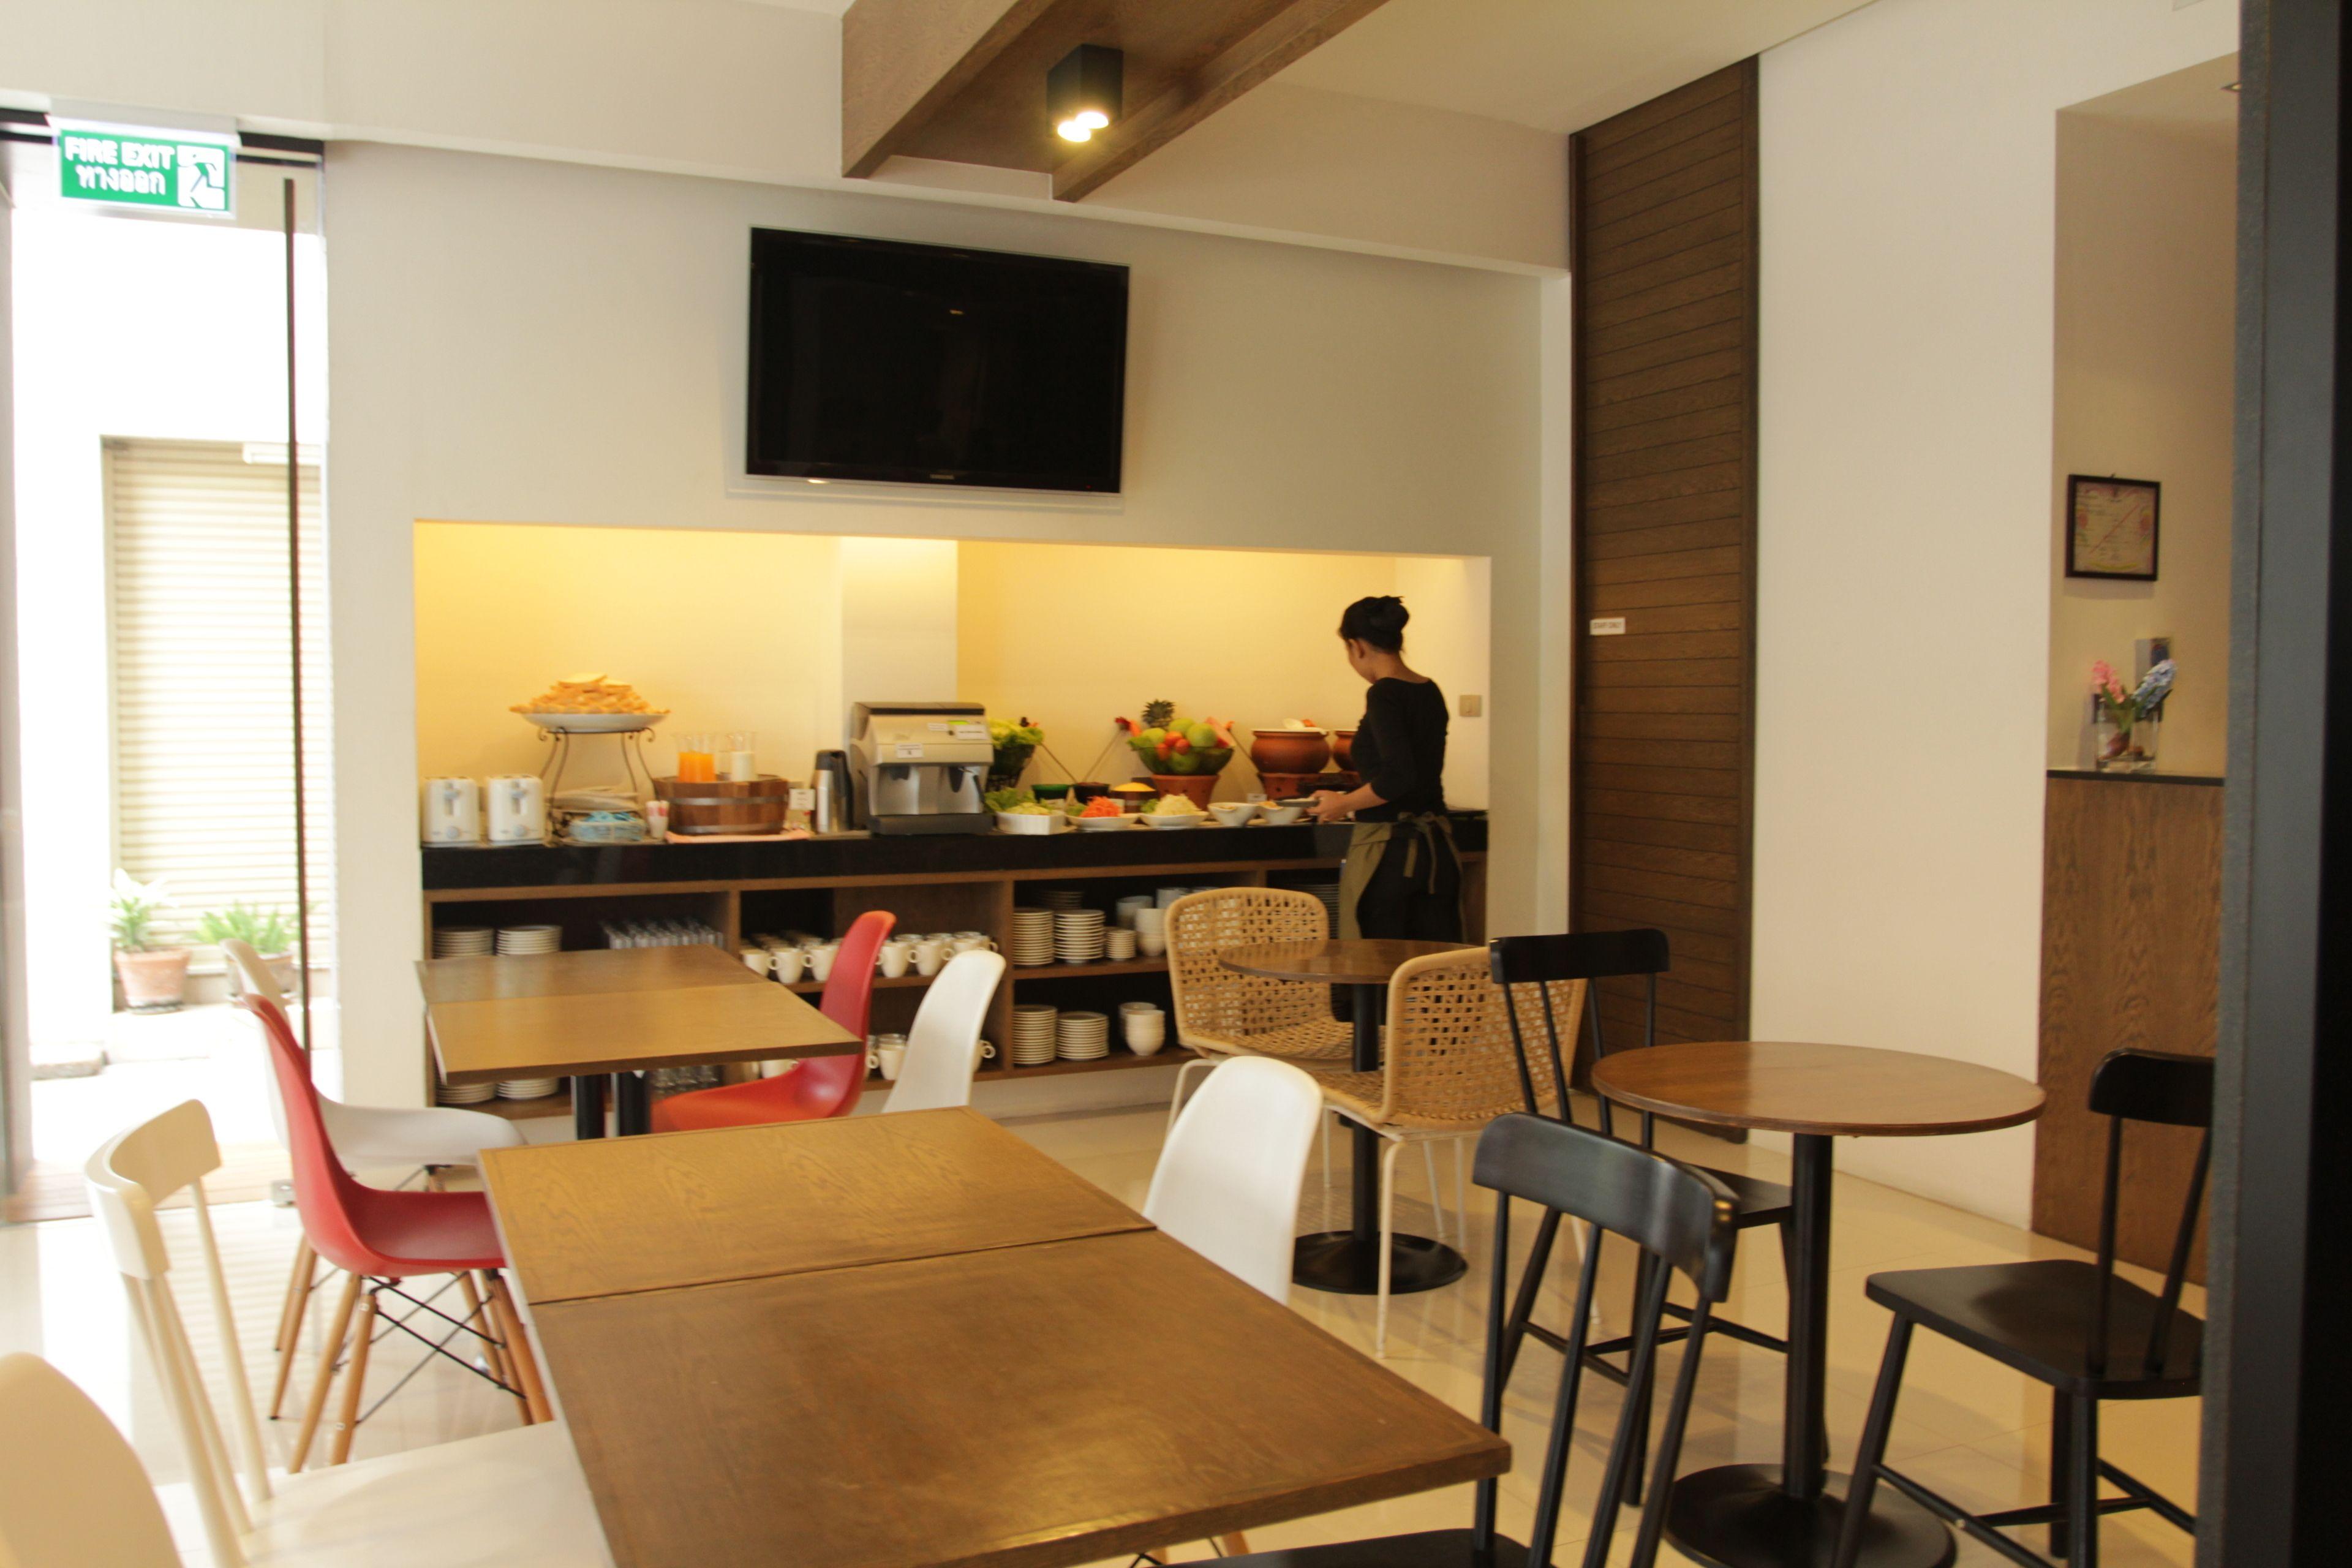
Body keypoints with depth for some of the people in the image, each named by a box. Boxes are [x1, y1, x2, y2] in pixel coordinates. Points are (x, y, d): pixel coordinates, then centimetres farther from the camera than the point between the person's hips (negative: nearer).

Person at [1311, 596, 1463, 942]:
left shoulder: (1384, 695, -14)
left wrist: (1344, 803, -9)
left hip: (1387, 850, -7)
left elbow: (1399, 776, -23)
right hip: (1437, 846, 8)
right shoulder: (1431, 692, 10)